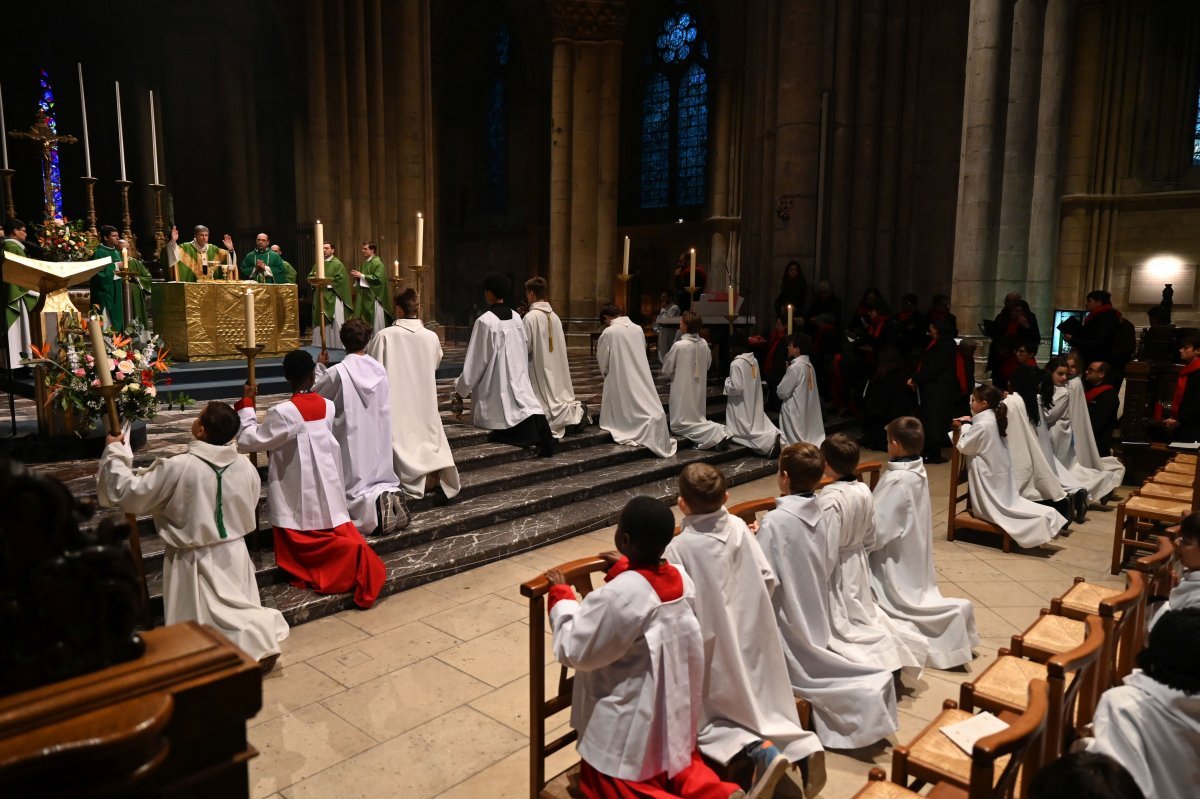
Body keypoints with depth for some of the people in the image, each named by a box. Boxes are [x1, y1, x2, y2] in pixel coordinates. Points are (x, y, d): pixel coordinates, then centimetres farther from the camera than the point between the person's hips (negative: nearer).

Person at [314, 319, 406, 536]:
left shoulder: (337, 372, -14)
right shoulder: (380, 369, -3)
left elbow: (314, 393, 3)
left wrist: (319, 367, 16)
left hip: (352, 441, -3)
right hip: (378, 438, 4)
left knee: (353, 489, 6)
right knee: (380, 480, 18)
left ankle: (373, 503, -25)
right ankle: (390, 493, -15)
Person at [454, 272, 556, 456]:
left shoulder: (485, 321, -14)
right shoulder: (516, 318, 4)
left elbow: (476, 359, -10)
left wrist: (461, 388, 1)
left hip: (496, 387, -5)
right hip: (519, 381, 5)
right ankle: (537, 424, -22)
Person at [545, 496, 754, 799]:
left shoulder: (616, 597, -30)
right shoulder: (681, 578, -9)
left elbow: (575, 651, -17)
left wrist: (561, 596, -7)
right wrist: (625, 569, 22)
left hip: (631, 722, -7)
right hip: (676, 709, 7)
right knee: (675, 761, 29)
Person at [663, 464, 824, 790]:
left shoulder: (677, 548, -21)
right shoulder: (739, 528, -7)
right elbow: (768, 580, 0)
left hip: (712, 648, -4)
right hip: (749, 640, 5)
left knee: (706, 717, 13)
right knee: (757, 699, 23)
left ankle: (747, 746, -15)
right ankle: (799, 742, -2)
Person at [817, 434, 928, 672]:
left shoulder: (829, 500, -29)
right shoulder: (864, 491, -6)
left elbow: (826, 553, -25)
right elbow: (870, 539, 6)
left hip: (837, 572, -7)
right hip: (858, 565, 7)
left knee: (841, 622, 10)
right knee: (861, 612, 24)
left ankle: (883, 649, -6)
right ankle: (899, 641, 9)